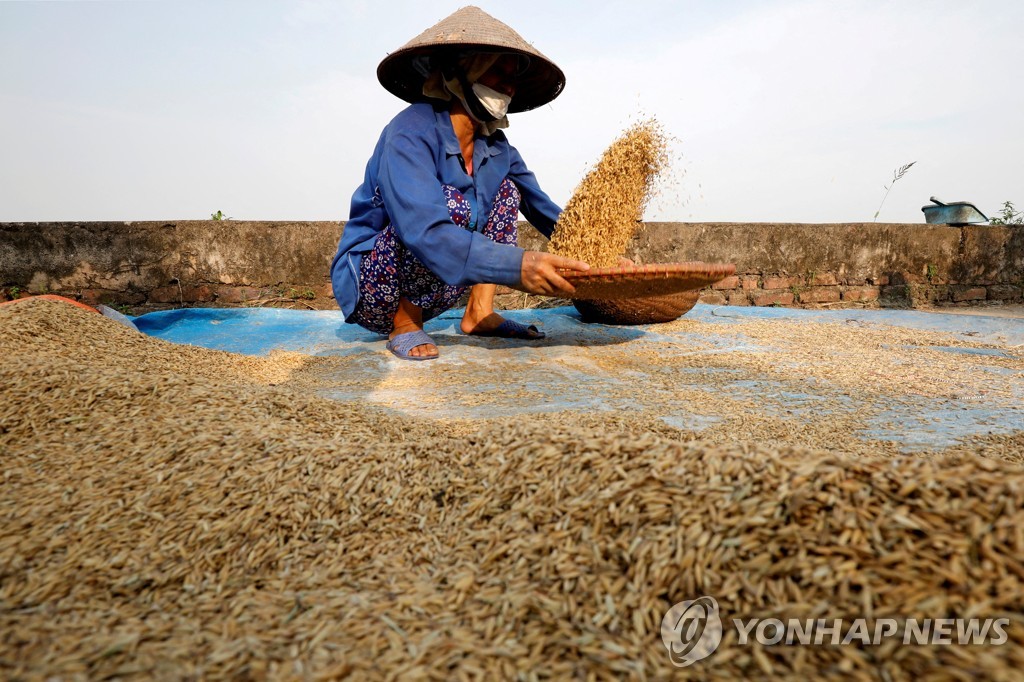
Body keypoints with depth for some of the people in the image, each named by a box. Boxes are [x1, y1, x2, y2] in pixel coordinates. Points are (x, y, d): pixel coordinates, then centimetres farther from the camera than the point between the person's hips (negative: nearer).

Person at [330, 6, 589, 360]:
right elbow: (424, 231, -38)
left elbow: (543, 207, 5)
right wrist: (517, 265, -50)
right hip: (365, 282, -7)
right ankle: (404, 324, -13)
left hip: (424, 288, 8)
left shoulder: (494, 144, 2)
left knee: (508, 188, 4)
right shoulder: (411, 133, -22)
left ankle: (480, 312, -6)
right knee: (453, 204, -31)